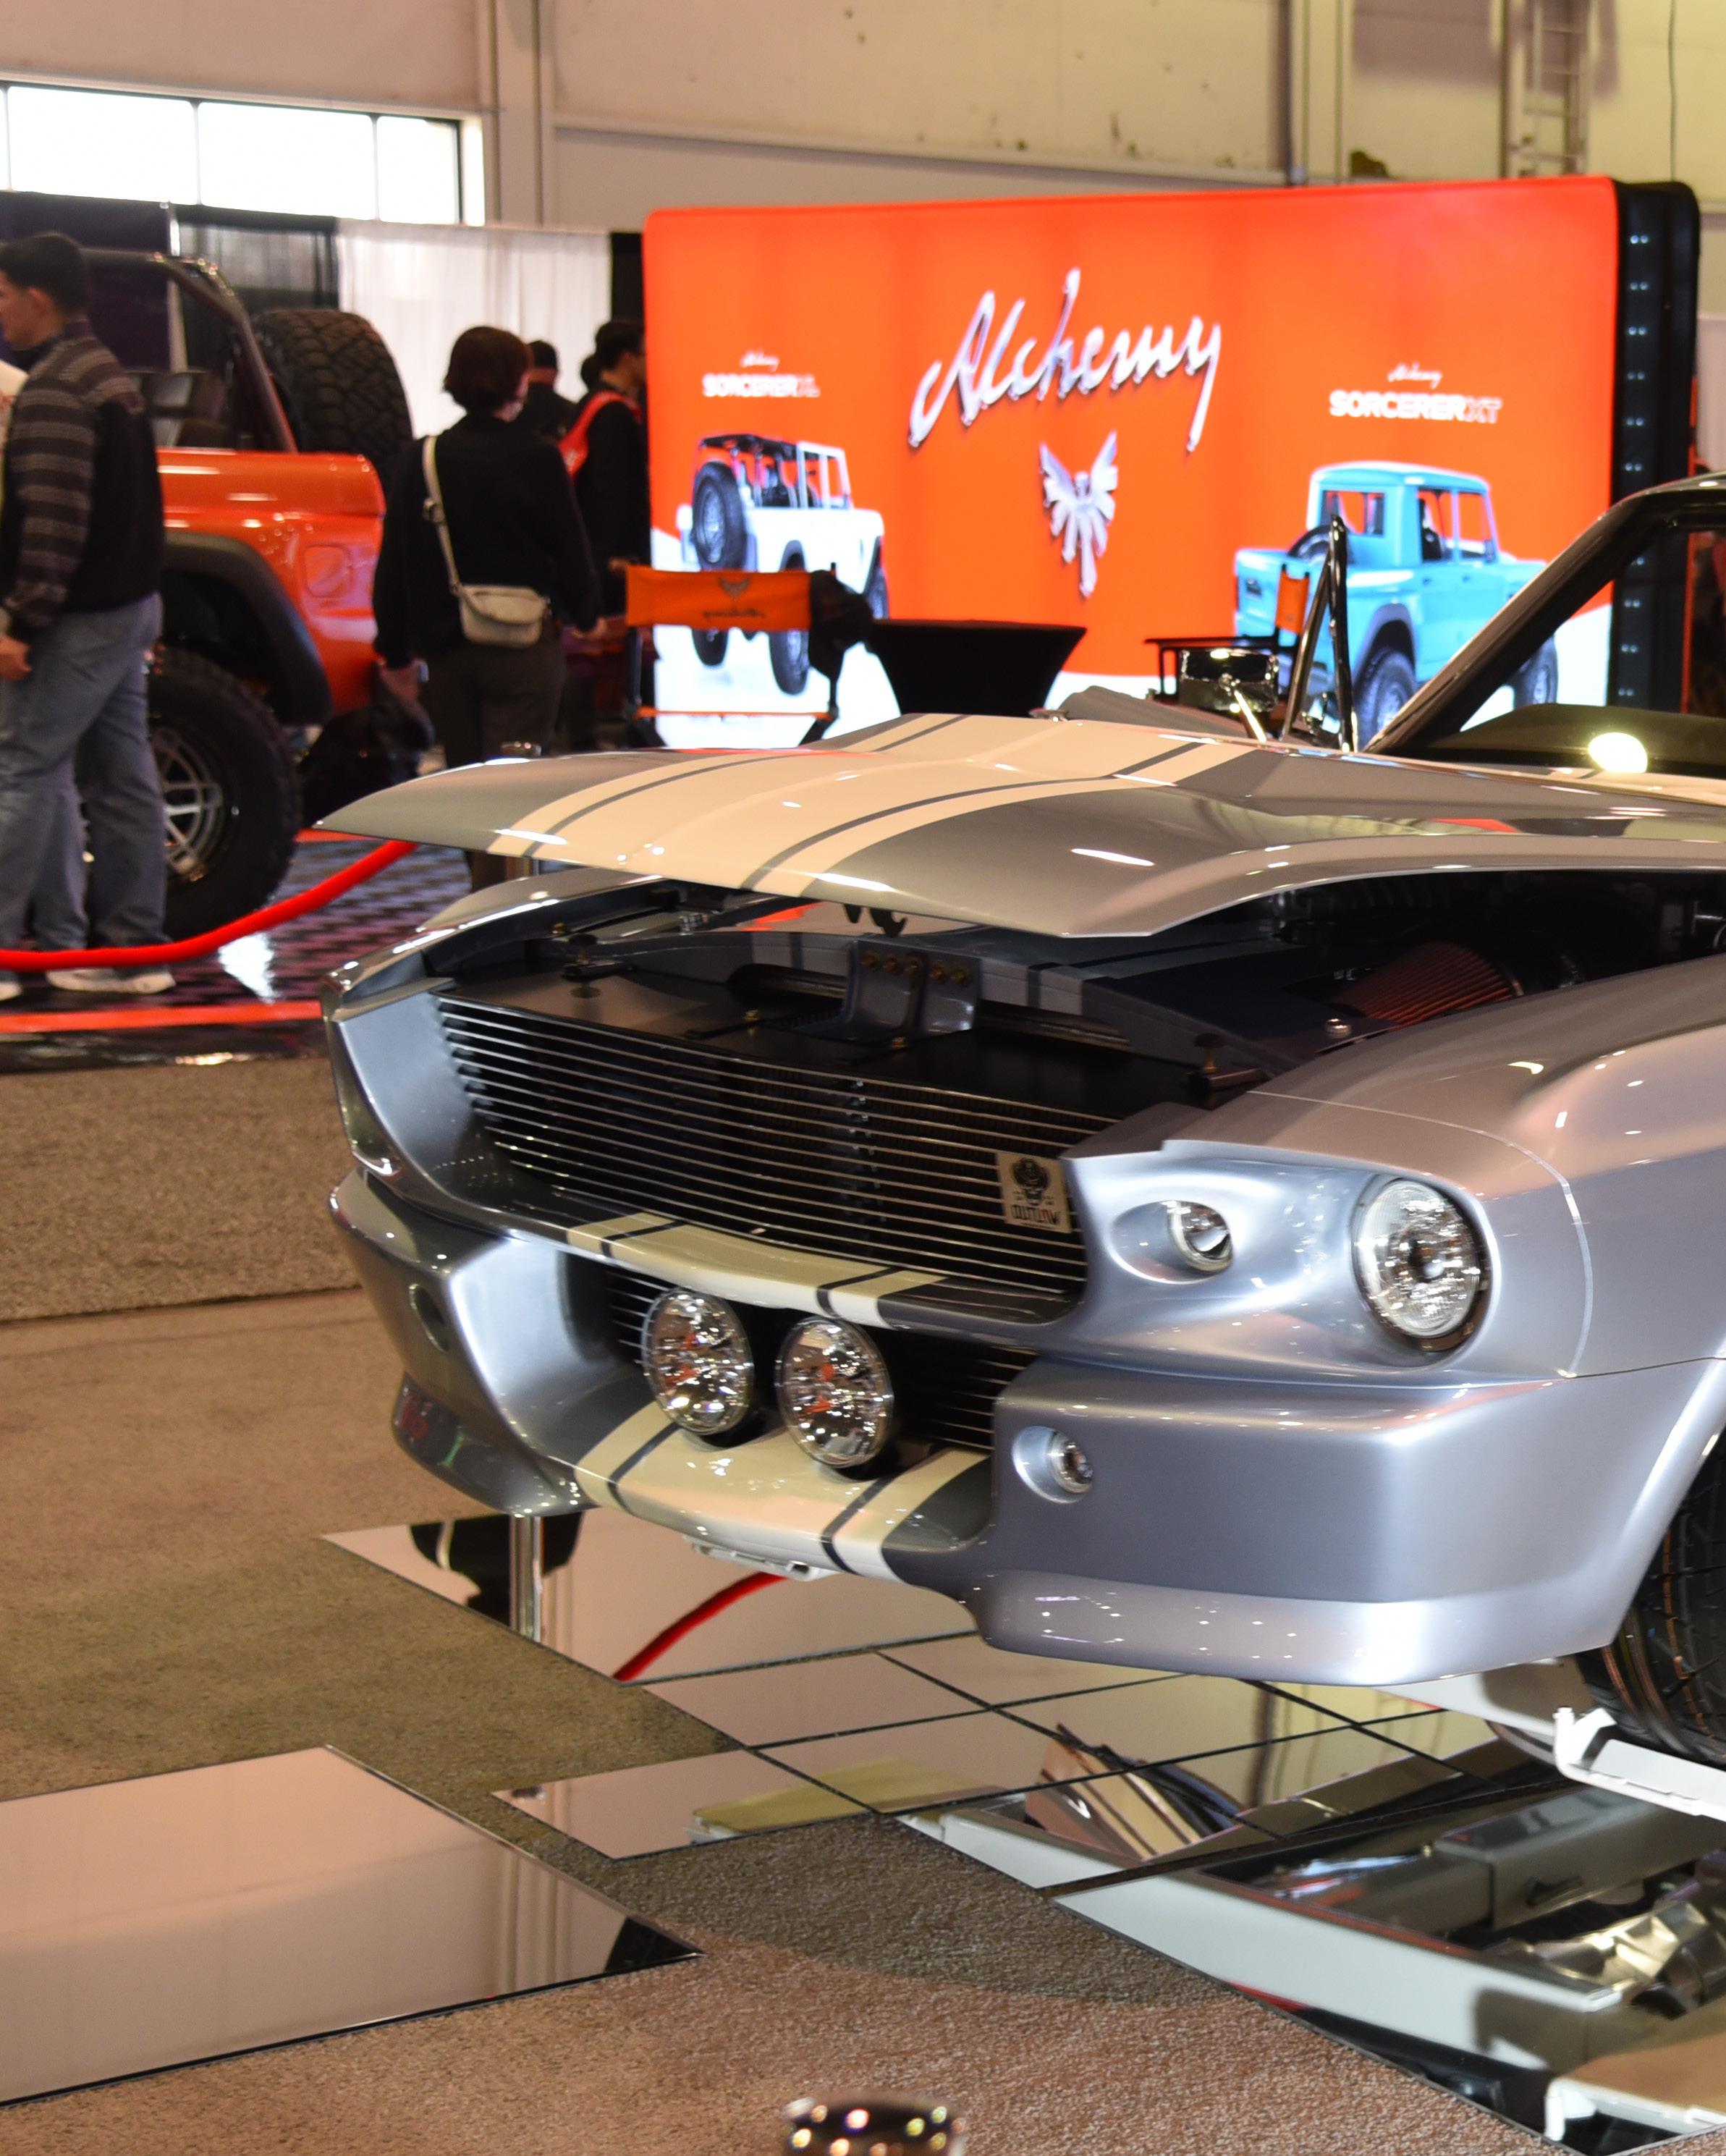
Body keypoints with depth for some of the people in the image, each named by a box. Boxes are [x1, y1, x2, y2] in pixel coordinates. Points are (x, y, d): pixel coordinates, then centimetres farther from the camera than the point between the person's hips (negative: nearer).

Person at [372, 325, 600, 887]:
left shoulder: (420, 461, 2)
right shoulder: (536, 460, -8)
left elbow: (393, 566, 4)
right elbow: (571, 554, -2)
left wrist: (397, 652, 13)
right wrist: (585, 615, 18)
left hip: (446, 651, 4)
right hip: (523, 650, -4)